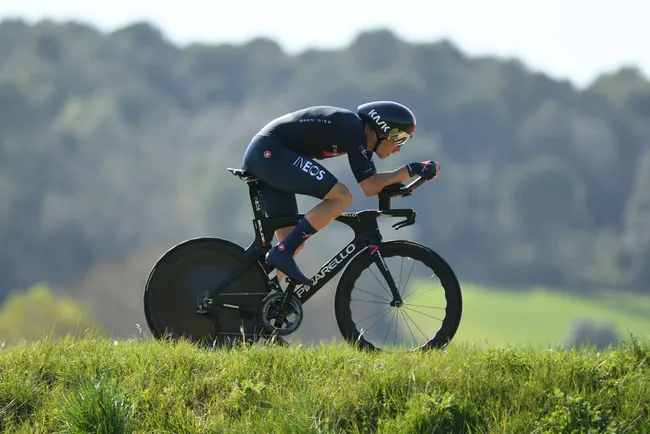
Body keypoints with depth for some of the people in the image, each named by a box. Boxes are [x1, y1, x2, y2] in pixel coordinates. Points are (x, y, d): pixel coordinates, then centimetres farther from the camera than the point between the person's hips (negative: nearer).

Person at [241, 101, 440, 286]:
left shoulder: (361, 135, 14)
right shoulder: (353, 129, -14)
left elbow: (373, 183, 15)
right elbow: (369, 187, -15)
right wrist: (411, 170, -11)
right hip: (270, 152, -10)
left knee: (293, 245, 9)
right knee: (341, 197, -17)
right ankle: (281, 253, -18)